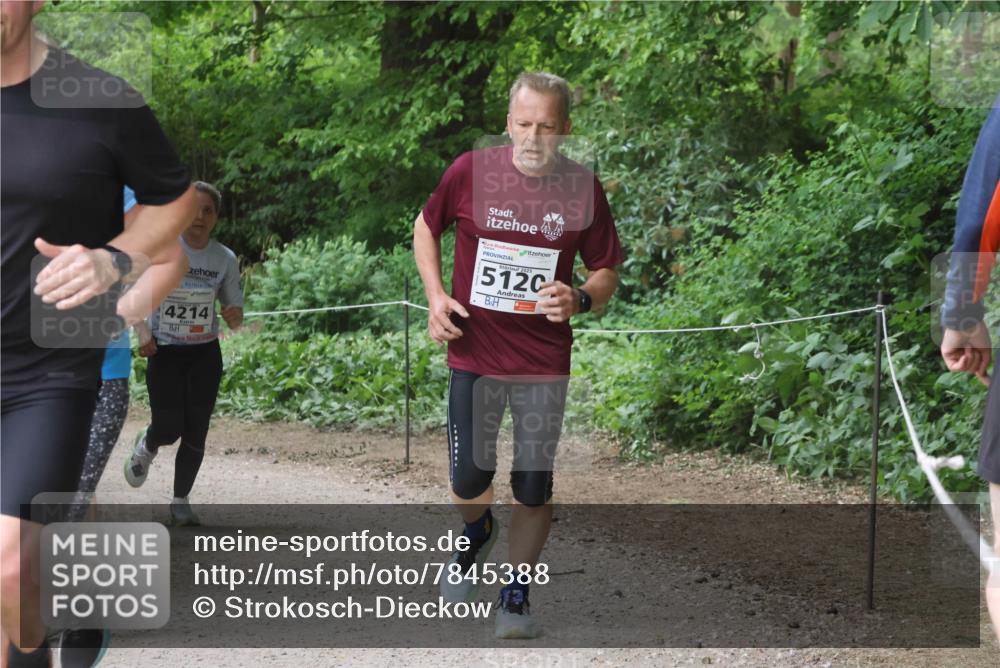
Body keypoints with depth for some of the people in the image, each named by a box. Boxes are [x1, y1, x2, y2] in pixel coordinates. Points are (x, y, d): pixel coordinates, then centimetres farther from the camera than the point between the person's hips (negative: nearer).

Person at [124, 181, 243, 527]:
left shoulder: (225, 259, -3)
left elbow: (235, 314, 4)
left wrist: (234, 316, -20)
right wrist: (143, 332, -15)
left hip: (205, 354, 2)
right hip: (164, 352, -2)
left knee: (196, 432, -2)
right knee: (168, 428, -8)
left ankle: (180, 501, 15)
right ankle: (146, 446, 30)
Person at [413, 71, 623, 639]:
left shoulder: (584, 189, -5)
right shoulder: (471, 171, -7)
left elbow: (608, 272, 5)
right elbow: (426, 227, 11)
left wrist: (580, 300, -17)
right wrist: (436, 297, -2)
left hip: (545, 362, 0)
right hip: (474, 353, 0)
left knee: (534, 490, 0)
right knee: (468, 482, 3)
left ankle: (517, 594, 19)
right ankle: (479, 533, 39)